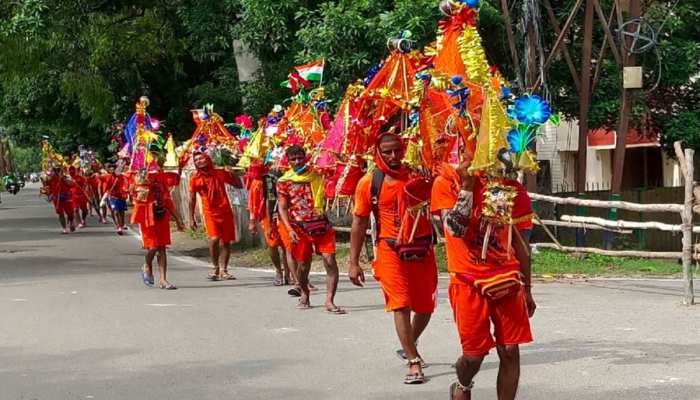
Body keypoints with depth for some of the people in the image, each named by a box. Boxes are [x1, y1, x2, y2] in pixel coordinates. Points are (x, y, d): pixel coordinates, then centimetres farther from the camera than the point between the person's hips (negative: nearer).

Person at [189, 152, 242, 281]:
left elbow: (239, 185, 10)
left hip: (225, 212, 2)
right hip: (210, 213, -2)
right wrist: (191, 218, 5)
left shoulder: (220, 173, 4)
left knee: (226, 242, 3)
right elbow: (192, 199, 7)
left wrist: (231, 173, -5)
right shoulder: (195, 179, 1)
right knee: (214, 239, -20)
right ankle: (215, 267, 0)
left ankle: (223, 270, 14)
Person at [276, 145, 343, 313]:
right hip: (299, 227, -2)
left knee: (330, 261, -12)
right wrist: (290, 229, -15)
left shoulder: (316, 176, 11)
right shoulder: (284, 182, 2)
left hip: (321, 224, 2)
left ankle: (329, 302, -9)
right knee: (303, 264, 8)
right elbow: (282, 208, -4)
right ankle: (304, 293, 37)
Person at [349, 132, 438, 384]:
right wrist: (354, 263, 2)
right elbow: (359, 223, 3)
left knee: (425, 307, 13)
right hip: (391, 252, -3)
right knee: (401, 306, -10)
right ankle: (414, 362, -5)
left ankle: (410, 346, 39)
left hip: (423, 250, 3)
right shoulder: (369, 183, -2)